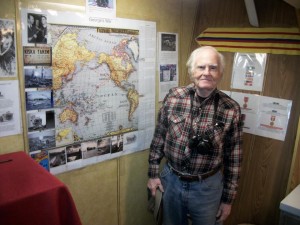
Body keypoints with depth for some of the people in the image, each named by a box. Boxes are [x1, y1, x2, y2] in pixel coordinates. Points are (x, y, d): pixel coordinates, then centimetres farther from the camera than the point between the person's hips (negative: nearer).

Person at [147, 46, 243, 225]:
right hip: (171, 180, 2)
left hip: (208, 186, -1)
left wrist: (228, 198, 0)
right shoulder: (173, 97, -11)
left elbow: (234, 157, -5)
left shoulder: (231, 109, -13)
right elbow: (159, 136, 0)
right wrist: (153, 173, 4)